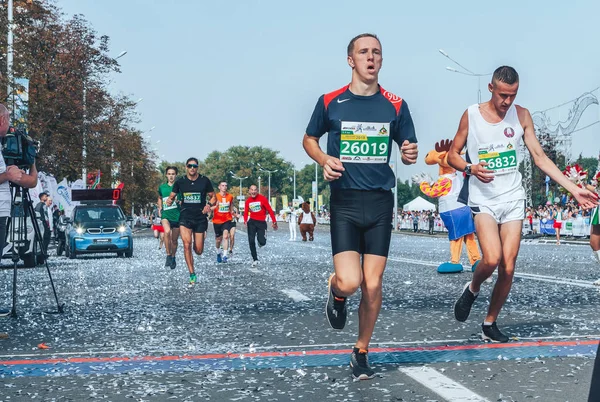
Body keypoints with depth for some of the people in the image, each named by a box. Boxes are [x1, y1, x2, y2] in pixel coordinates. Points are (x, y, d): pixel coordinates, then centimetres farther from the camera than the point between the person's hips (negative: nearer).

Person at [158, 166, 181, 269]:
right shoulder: (162, 187, 6)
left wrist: (180, 202, -16)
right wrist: (160, 208, 13)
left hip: (177, 216, 0)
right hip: (165, 215, 0)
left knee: (174, 240, 10)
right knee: (167, 232, -29)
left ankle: (173, 258, 34)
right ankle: (168, 255, -18)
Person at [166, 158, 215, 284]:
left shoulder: (204, 180, -1)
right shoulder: (180, 182, 2)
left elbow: (213, 197, 6)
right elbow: (172, 196, 12)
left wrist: (209, 205, -15)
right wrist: (170, 200, -12)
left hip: (200, 217, 0)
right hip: (185, 217, 0)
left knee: (198, 251, 2)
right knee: (186, 245, -17)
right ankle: (192, 274, -4)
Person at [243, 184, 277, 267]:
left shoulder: (262, 198, -9)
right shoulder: (248, 200, 2)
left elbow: (270, 210, -7)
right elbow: (246, 212, 6)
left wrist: (274, 222, -8)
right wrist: (245, 221, -13)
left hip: (261, 222, -3)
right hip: (252, 222, 3)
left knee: (262, 242, -12)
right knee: (251, 241, -5)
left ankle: (261, 242, 29)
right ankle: (255, 259, 9)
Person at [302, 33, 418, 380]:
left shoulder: (396, 105, 4)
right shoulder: (330, 102, 0)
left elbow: (408, 150, 13)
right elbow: (309, 139, 14)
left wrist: (411, 155, -12)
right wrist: (324, 160, -7)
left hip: (380, 202, 2)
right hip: (345, 201, -2)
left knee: (373, 285, 2)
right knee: (350, 282, -15)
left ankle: (362, 352, 22)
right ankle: (335, 292, 24)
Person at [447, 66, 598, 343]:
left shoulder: (521, 116, 3)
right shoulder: (471, 115, -3)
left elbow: (539, 157, 5)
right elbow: (452, 156, 3)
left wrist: (574, 189, -2)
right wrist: (470, 168, -20)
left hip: (513, 200, 3)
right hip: (483, 201, -3)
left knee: (508, 269, -1)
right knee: (491, 259, -23)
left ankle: (490, 325, 17)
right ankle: (471, 290, 10)